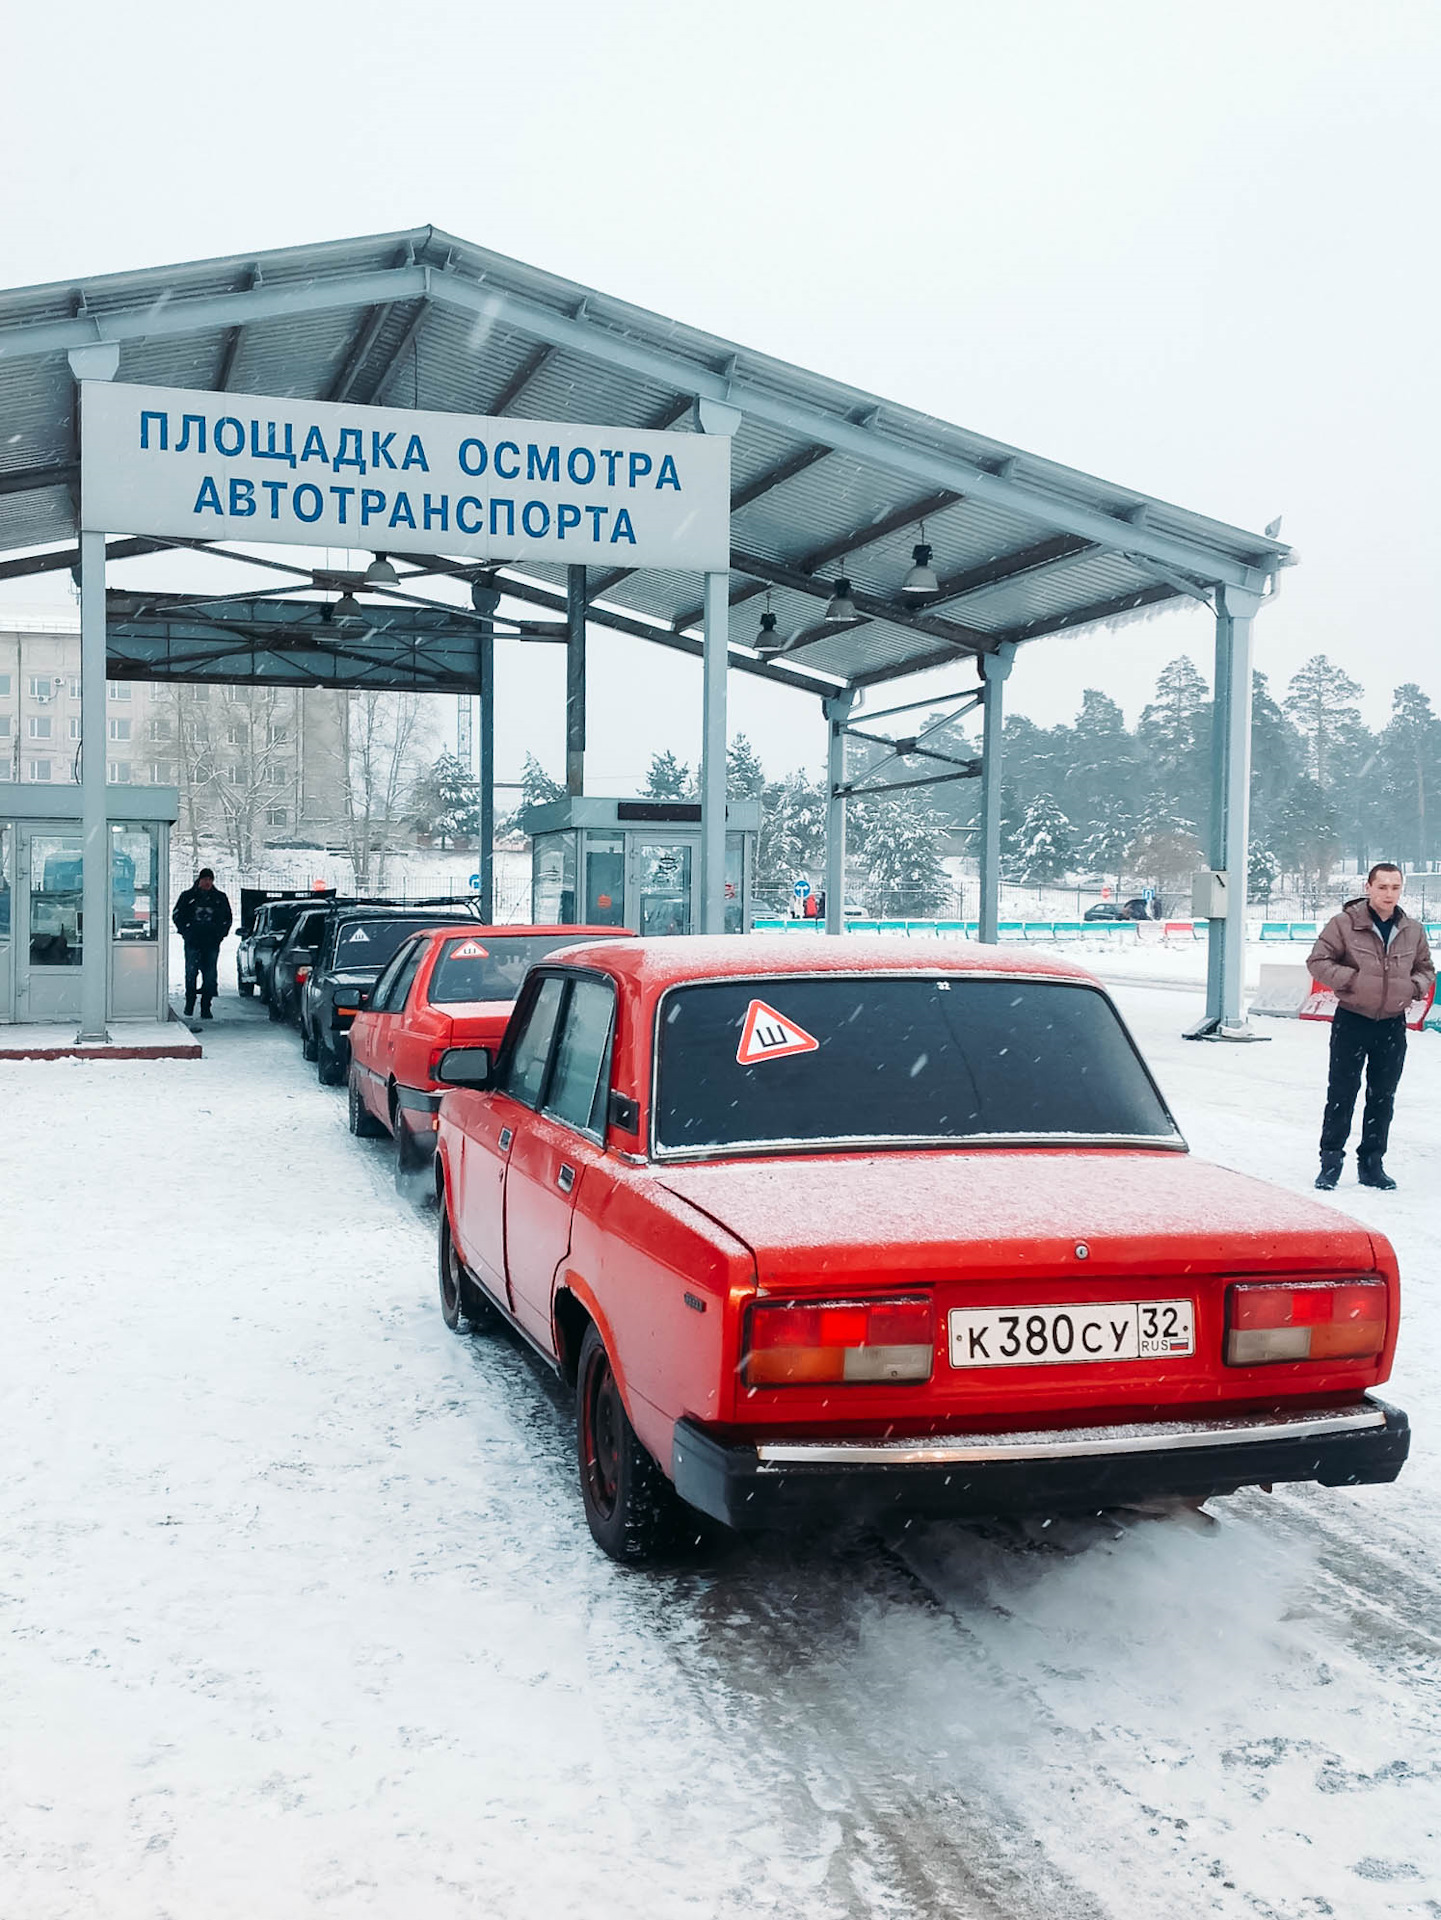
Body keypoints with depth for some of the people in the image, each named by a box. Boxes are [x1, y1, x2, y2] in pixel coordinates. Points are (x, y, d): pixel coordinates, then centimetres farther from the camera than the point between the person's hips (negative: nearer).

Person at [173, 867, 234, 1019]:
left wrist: (219, 934, 6)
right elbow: (177, 916, 12)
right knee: (191, 973, -4)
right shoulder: (188, 896, 7)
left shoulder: (220, 897, 11)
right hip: (192, 942, -1)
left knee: (210, 976, -3)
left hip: (212, 943, 1)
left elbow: (228, 918, 18)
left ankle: (205, 1008, 1)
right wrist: (186, 932, 1)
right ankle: (189, 1003, 13)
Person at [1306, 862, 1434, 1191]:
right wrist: (1351, 979, -17)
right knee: (1342, 1093, -1)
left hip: (1393, 1024, 4)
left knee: (1383, 1097, 9)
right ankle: (1331, 1159, 9)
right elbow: (1317, 961, -7)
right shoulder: (1344, 924, -9)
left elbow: (1425, 967, 18)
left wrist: (1415, 986, -3)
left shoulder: (1412, 930, 5)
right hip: (1352, 1020, -4)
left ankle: (1371, 1164, 19)